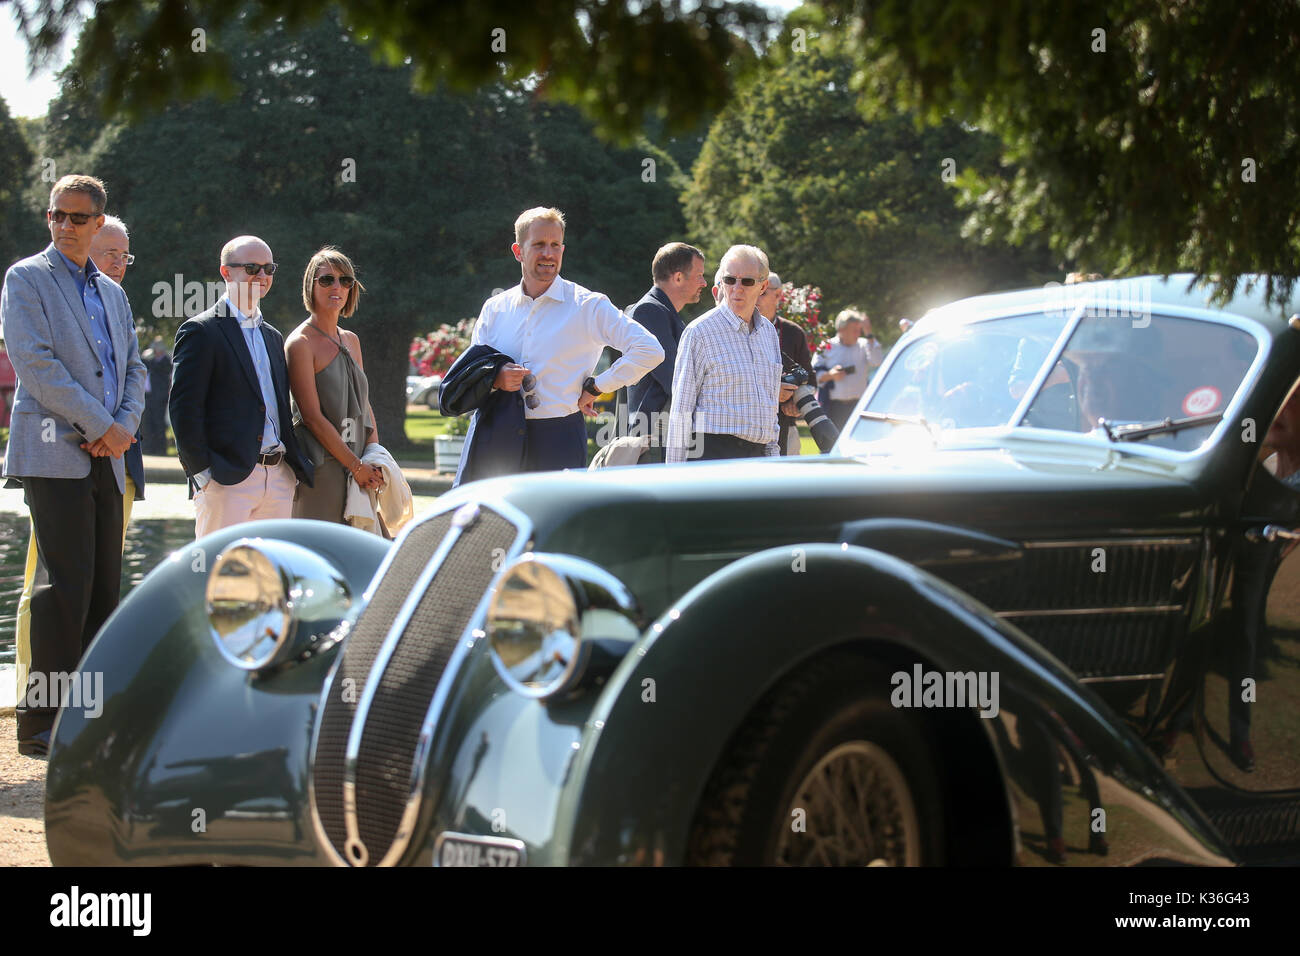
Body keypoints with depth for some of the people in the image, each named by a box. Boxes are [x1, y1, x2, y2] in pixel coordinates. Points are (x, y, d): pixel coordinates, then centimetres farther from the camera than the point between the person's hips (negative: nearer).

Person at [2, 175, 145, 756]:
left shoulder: (112, 292, 20)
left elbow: (133, 369, 19)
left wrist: (125, 426, -1)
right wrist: (98, 426, -12)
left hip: (106, 457, 7)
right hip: (54, 452, -6)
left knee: (104, 587, 4)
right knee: (66, 584, -11)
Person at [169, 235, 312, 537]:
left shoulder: (273, 337, 21)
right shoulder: (201, 331, -3)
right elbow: (183, 408, -8)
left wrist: (295, 466, 13)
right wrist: (201, 472, -13)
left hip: (279, 478, 7)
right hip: (229, 477, -7)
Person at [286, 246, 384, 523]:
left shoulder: (351, 340, 16)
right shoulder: (300, 343, -8)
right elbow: (312, 417, -13)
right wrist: (356, 466, -13)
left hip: (359, 469, 7)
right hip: (320, 468, -7)